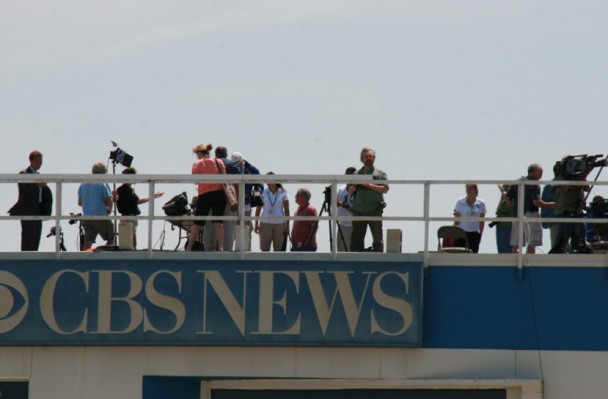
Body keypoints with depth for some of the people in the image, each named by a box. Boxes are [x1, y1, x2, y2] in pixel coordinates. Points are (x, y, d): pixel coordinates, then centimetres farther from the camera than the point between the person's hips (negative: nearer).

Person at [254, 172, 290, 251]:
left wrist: (287, 225, 0)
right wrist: (256, 224, 3)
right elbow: (258, 209, 7)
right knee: (265, 249, 0)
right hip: (265, 223, 0)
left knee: (278, 250, 0)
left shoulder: (282, 193, 2)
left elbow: (287, 211, 4)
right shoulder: (263, 193, 3)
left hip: (280, 224, 0)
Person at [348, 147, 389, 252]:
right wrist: (354, 186, -6)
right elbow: (350, 191, 15)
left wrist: (369, 185, -11)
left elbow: (385, 189, -4)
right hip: (358, 210, 3)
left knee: (378, 238, -4)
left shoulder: (380, 173, 9)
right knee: (356, 239, 2)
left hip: (374, 211, -3)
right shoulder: (357, 174, 17)